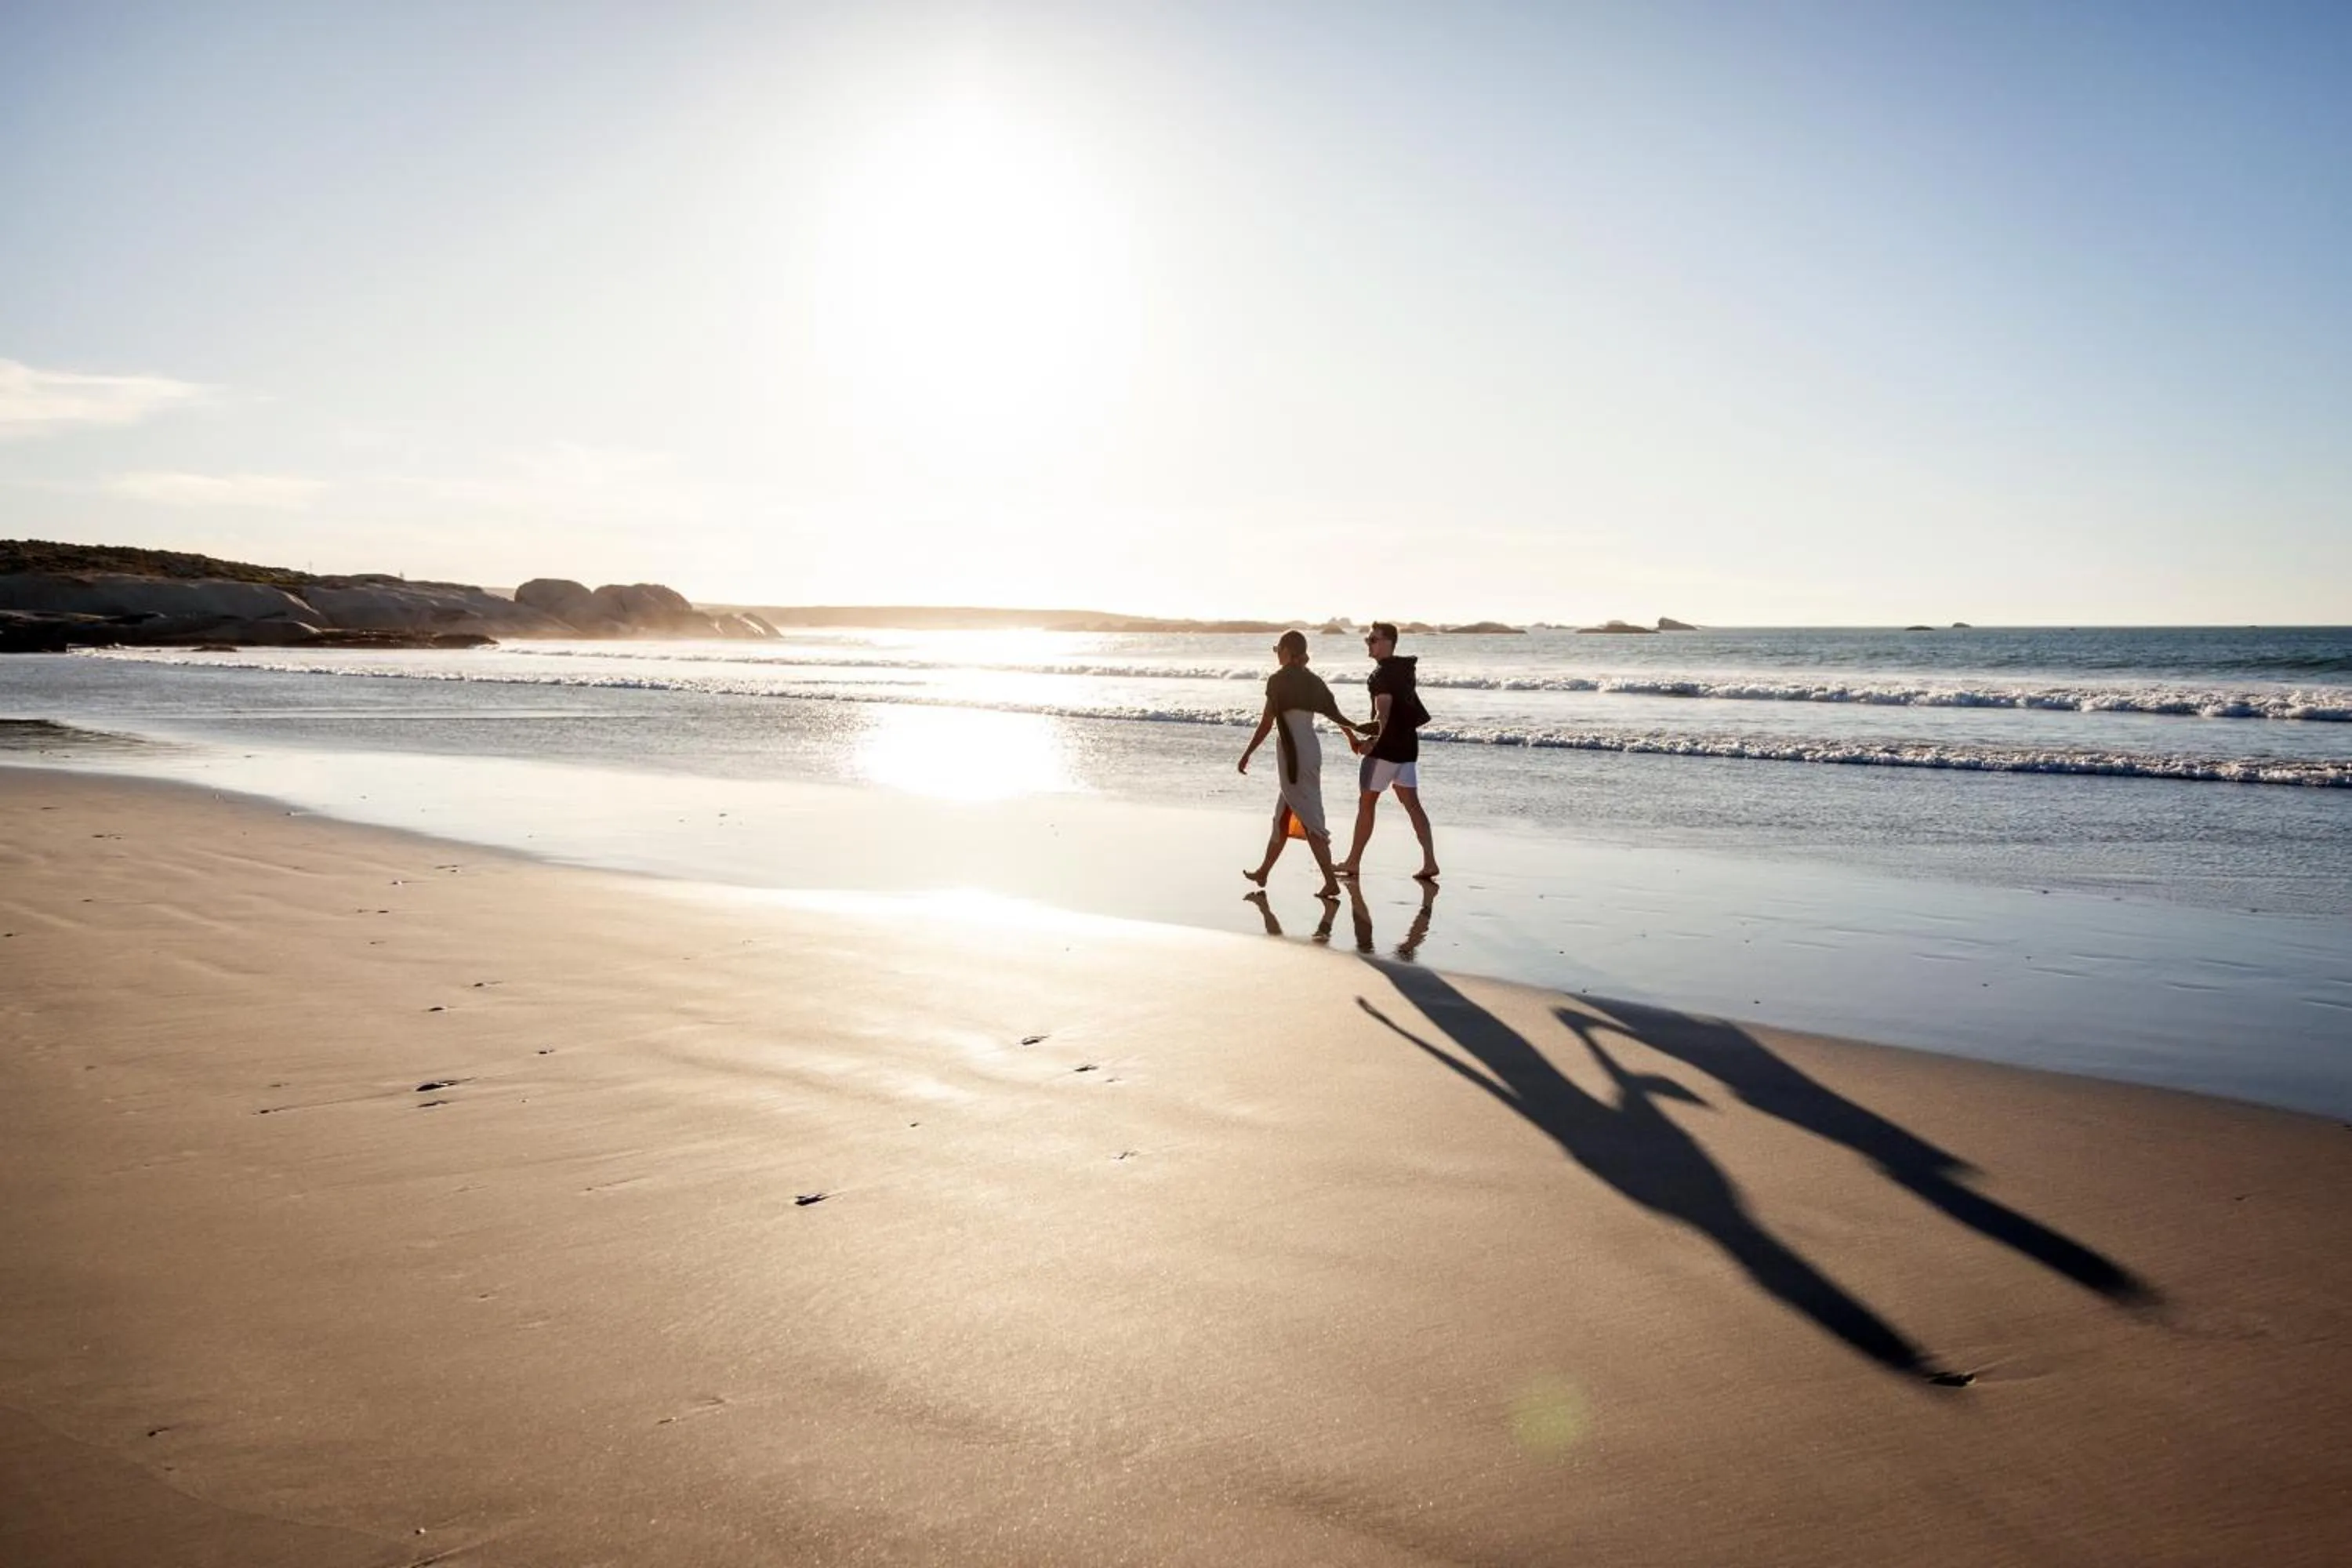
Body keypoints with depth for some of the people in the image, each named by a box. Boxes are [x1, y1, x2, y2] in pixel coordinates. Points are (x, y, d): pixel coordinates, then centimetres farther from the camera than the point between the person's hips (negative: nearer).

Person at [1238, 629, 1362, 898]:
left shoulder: (1279, 680, -11)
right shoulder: (1312, 680, 9)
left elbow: (1267, 722, -12)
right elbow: (1334, 713, 13)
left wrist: (1247, 753, -5)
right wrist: (1353, 732, 30)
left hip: (1293, 753, -8)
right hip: (1312, 750, 8)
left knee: (1309, 819, -8)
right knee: (1282, 814, 19)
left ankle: (1331, 882, -11)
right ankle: (1264, 871, 31)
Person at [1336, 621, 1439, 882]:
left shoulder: (1382, 673, -15)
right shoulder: (1404, 668, 13)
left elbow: (1384, 710, -29)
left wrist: (1373, 740, -40)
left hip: (1387, 745, -8)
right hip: (1408, 744, 8)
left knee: (1366, 802, 3)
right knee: (1412, 803, 6)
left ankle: (1353, 862, 11)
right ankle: (1430, 862, -1)